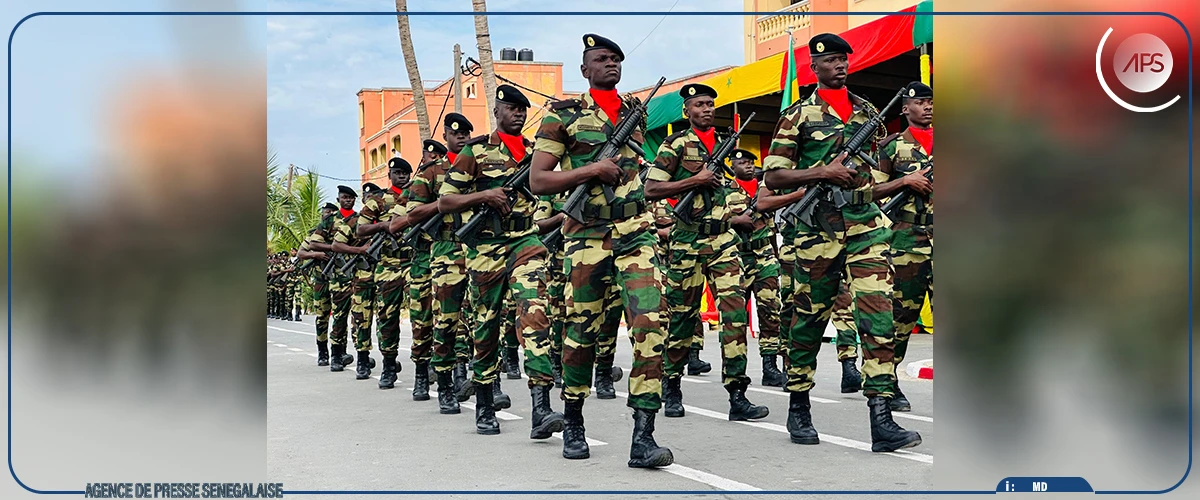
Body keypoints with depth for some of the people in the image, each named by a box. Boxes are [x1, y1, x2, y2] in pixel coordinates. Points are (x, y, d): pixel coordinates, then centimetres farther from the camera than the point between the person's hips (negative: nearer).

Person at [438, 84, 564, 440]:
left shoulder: (534, 151, 14)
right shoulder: (475, 151, 2)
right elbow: (444, 201, -1)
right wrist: (484, 196, -14)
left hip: (527, 242, 2)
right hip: (486, 248, -2)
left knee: (534, 312, -18)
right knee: (486, 327, 6)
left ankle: (541, 409, -27)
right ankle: (484, 407, 23)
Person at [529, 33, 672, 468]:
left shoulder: (634, 112, 15)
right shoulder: (562, 115, 1)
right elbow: (537, 181, -5)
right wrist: (591, 170, -14)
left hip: (636, 233, 3)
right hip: (586, 238, -3)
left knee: (651, 324, -14)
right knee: (581, 334, 6)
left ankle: (643, 436, -15)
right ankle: (573, 425, 26)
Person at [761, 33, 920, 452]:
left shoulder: (867, 111, 15)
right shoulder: (798, 115, 2)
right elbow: (772, 175, -2)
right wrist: (822, 172, -13)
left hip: (866, 224, 3)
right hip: (819, 228, -3)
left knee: (878, 317, -8)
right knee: (810, 320, 5)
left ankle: (881, 421, -11)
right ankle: (799, 409, 21)